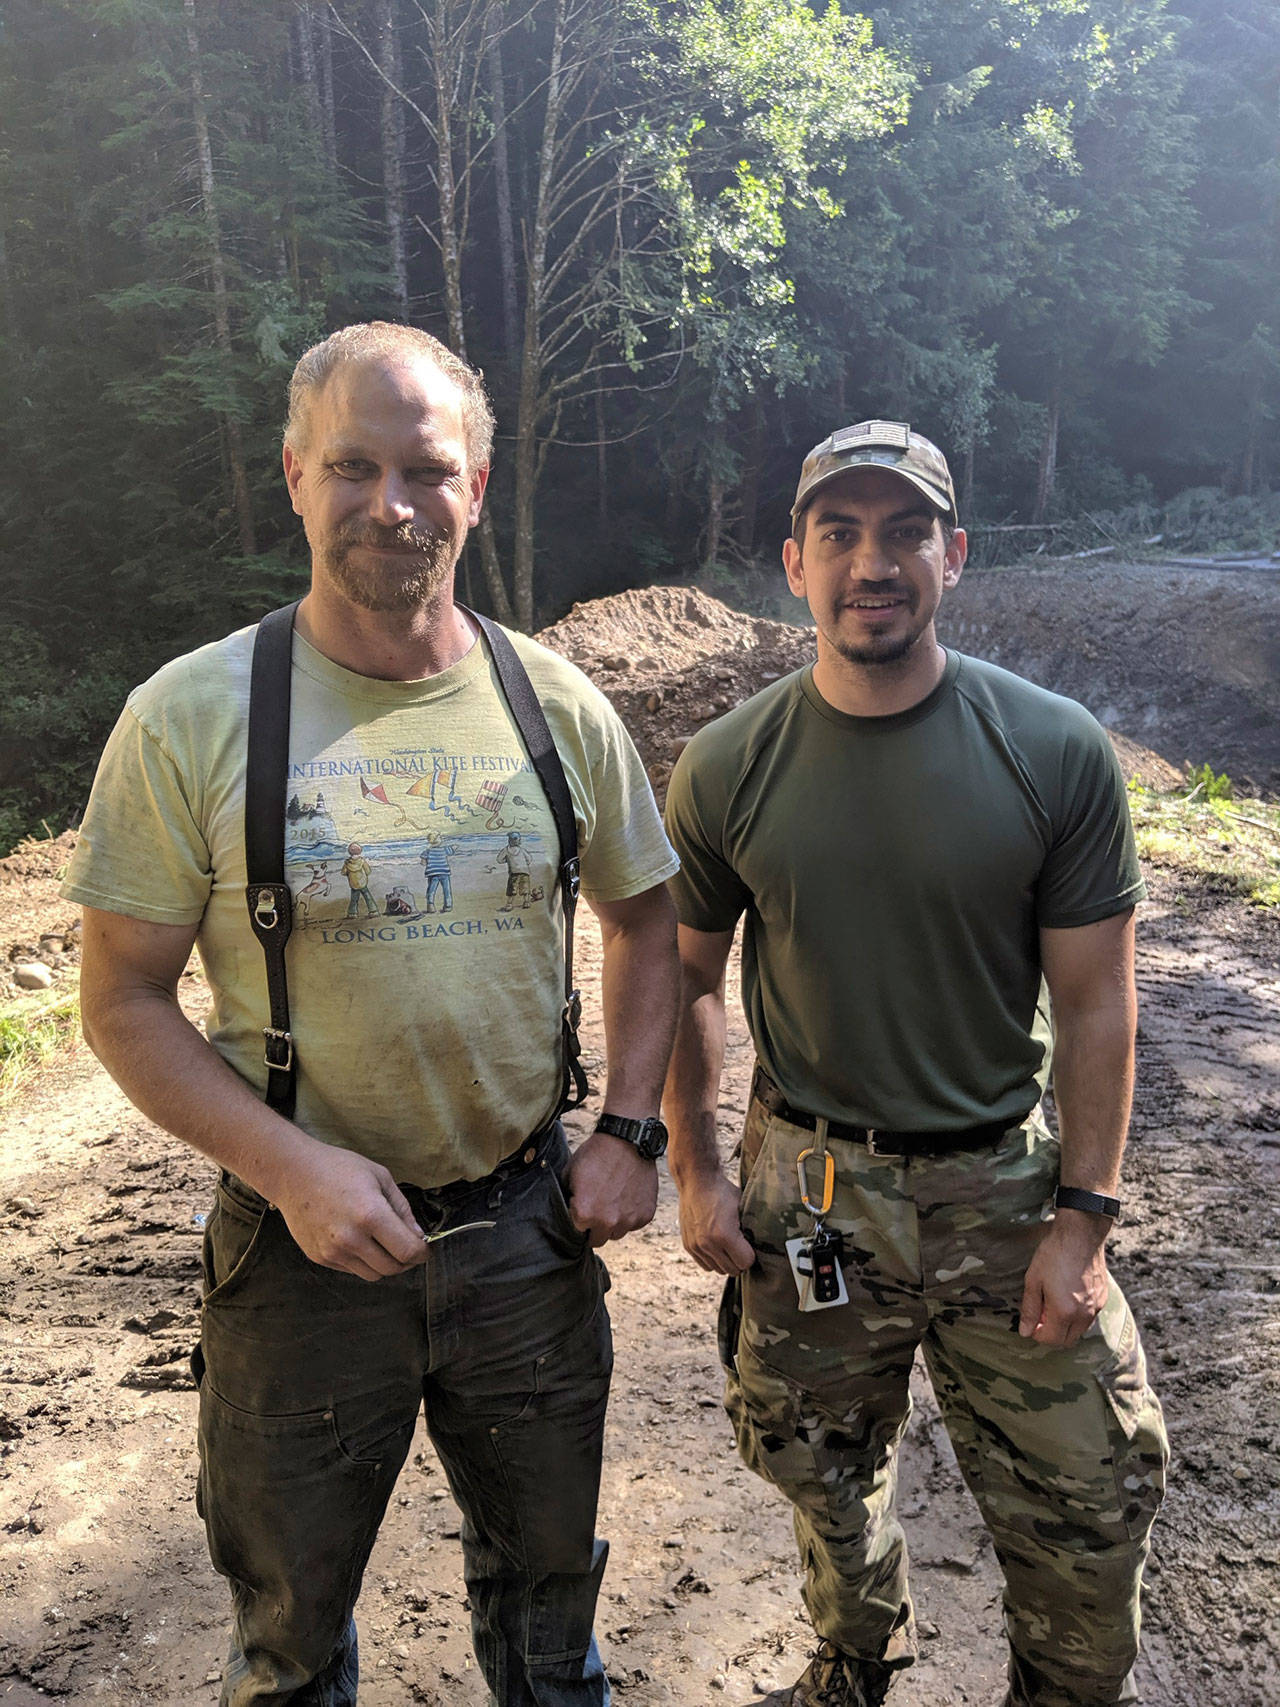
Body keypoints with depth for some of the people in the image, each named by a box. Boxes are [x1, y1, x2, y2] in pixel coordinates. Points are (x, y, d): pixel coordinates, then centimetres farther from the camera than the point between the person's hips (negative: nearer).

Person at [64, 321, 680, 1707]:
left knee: (546, 1586, 24)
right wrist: (296, 1170, -20)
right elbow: (124, 1000, -8)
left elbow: (644, 921, 9)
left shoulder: (559, 709, -3)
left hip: (529, 1230, 3)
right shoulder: (189, 719, -12)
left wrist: (629, 1131, -1)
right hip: (303, 1250, -2)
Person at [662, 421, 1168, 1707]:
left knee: (1087, 1511, 11)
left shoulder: (1056, 754, -11)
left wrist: (1083, 1217, -7)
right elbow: (684, 979, 3)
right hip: (806, 1191, 1)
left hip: (1003, 1187, 0)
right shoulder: (727, 768, -8)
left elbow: (1095, 1002, -6)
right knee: (825, 1478, 21)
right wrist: (693, 1175, 1)